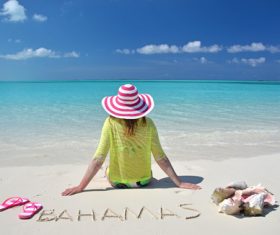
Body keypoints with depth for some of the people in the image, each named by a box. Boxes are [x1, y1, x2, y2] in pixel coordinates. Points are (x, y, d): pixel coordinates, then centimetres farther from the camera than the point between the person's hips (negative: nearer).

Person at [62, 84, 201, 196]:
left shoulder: (111, 123, -20)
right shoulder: (148, 124, -16)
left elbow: (98, 159, -21)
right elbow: (160, 158, -15)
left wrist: (81, 187, -14)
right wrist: (179, 183, -7)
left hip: (117, 182, -1)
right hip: (144, 181, 1)